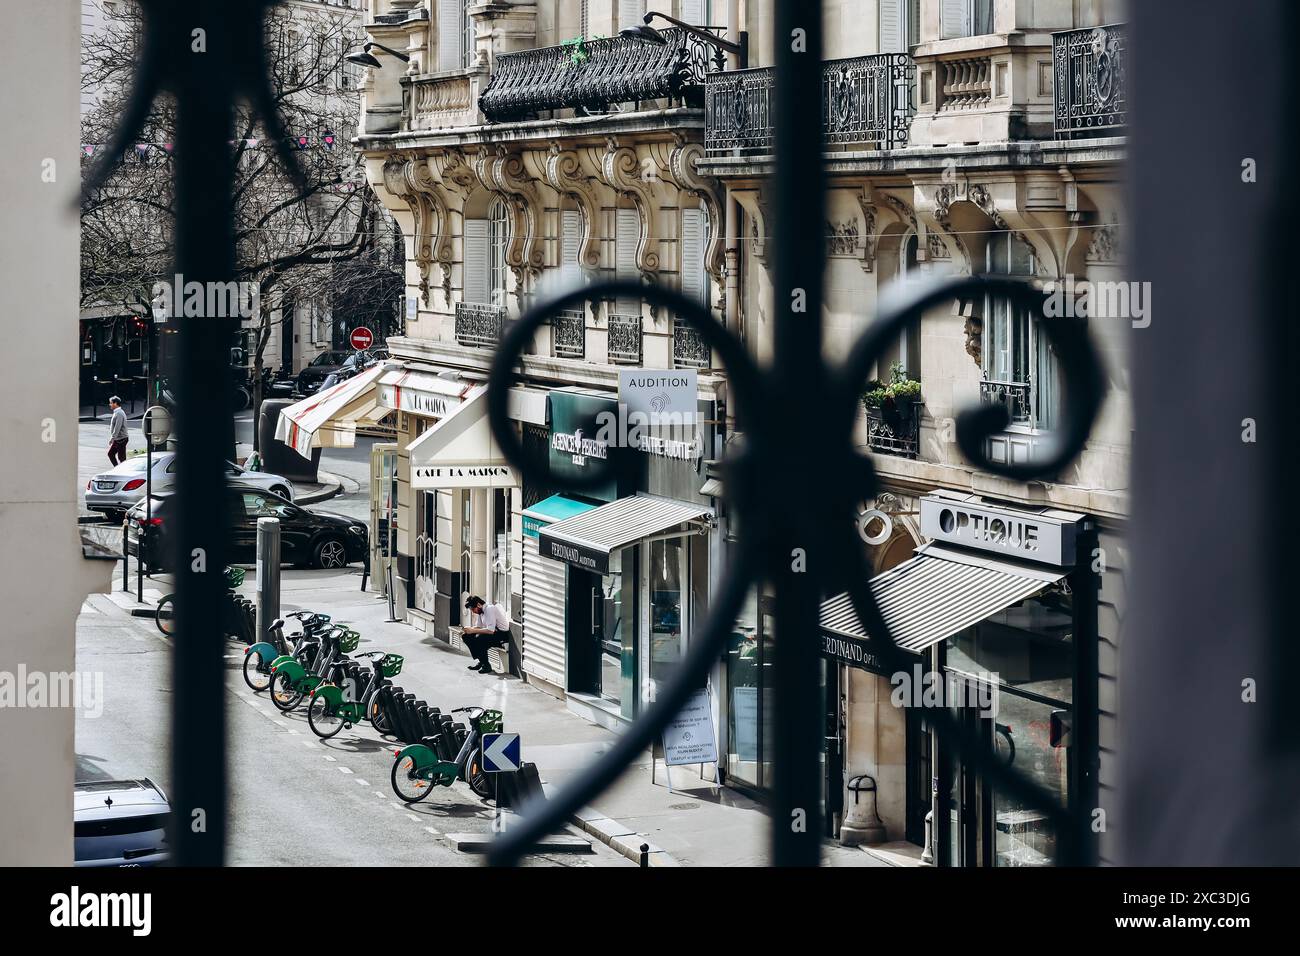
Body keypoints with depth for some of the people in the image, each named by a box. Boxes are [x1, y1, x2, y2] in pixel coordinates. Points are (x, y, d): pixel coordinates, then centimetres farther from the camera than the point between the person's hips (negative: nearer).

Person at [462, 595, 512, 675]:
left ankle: (486, 666, -17)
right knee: (467, 636, 0)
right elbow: (478, 627, 15)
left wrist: (473, 630, -25)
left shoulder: (490, 609, -22)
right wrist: (468, 630, -5)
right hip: (493, 631, 10)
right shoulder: (481, 611, 5)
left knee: (479, 639, -31)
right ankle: (480, 661, 3)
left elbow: (490, 630, -29)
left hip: (503, 634, -10)